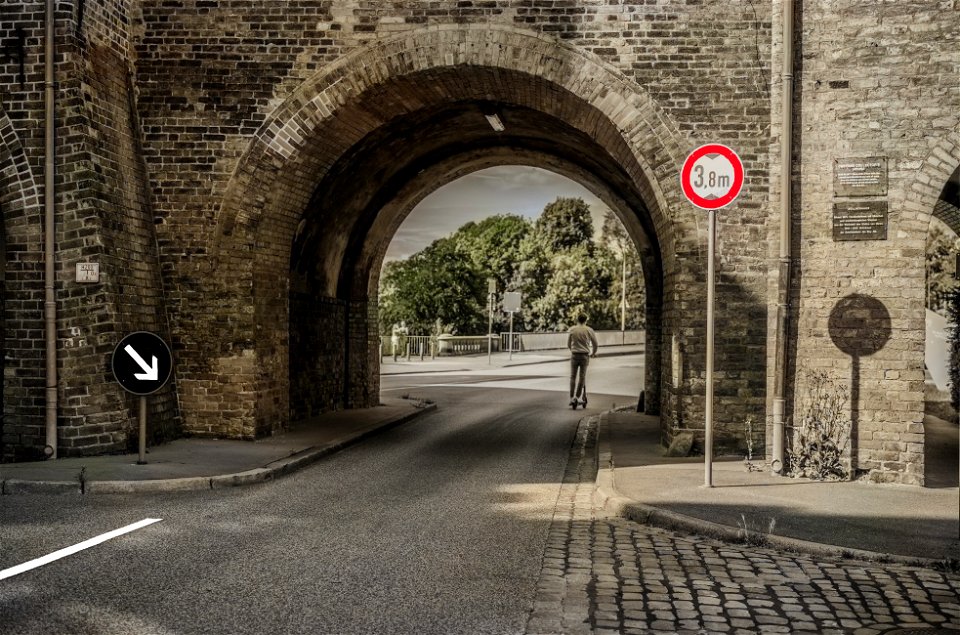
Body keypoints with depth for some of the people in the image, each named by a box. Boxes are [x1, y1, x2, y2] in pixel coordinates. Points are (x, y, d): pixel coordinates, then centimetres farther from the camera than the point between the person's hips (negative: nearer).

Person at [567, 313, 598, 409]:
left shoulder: (571, 330, 0)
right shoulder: (589, 330, -2)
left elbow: (568, 344, 8)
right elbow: (595, 345, 4)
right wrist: (593, 353, 23)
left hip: (574, 355, 1)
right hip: (585, 356, -1)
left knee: (573, 377, 7)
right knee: (582, 377, 7)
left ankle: (572, 398, 3)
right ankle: (578, 397, 6)